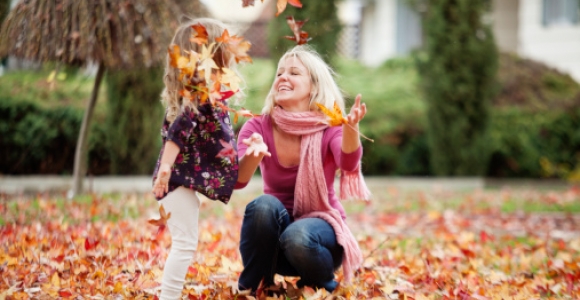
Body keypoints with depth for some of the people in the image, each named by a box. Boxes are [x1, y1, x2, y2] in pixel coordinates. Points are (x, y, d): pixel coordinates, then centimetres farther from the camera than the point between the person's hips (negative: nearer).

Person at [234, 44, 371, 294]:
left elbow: (348, 164, -34)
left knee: (298, 237, -35)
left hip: (320, 225, -1)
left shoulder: (330, 128, -11)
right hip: (273, 235, 1)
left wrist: (351, 128, -55)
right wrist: (254, 155, -46)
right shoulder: (258, 126, -7)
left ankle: (324, 285, -1)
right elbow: (236, 180, -23)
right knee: (264, 205, -31)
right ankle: (250, 289, -9)